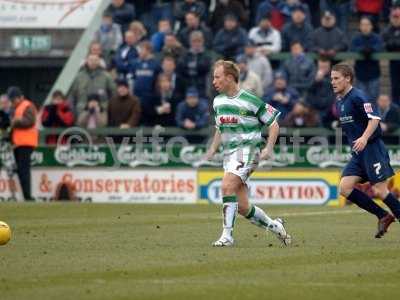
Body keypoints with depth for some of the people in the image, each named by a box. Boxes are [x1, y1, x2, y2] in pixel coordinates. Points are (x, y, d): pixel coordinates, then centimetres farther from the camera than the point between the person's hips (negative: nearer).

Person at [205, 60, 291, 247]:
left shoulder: (251, 100, -10)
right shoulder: (218, 102, 10)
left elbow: (273, 125, -2)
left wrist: (268, 148, -13)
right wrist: (212, 150, 11)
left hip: (248, 149, -7)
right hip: (229, 153, 7)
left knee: (227, 186, -28)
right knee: (242, 207, 3)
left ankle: (227, 235, -25)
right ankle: (274, 226, 25)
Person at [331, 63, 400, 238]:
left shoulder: (358, 97, -12)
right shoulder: (339, 102, 15)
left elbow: (374, 118, -21)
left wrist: (364, 138, -33)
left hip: (372, 149, -9)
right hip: (358, 153, 9)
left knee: (379, 191, -11)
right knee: (345, 188, -4)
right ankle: (383, 216, 5)